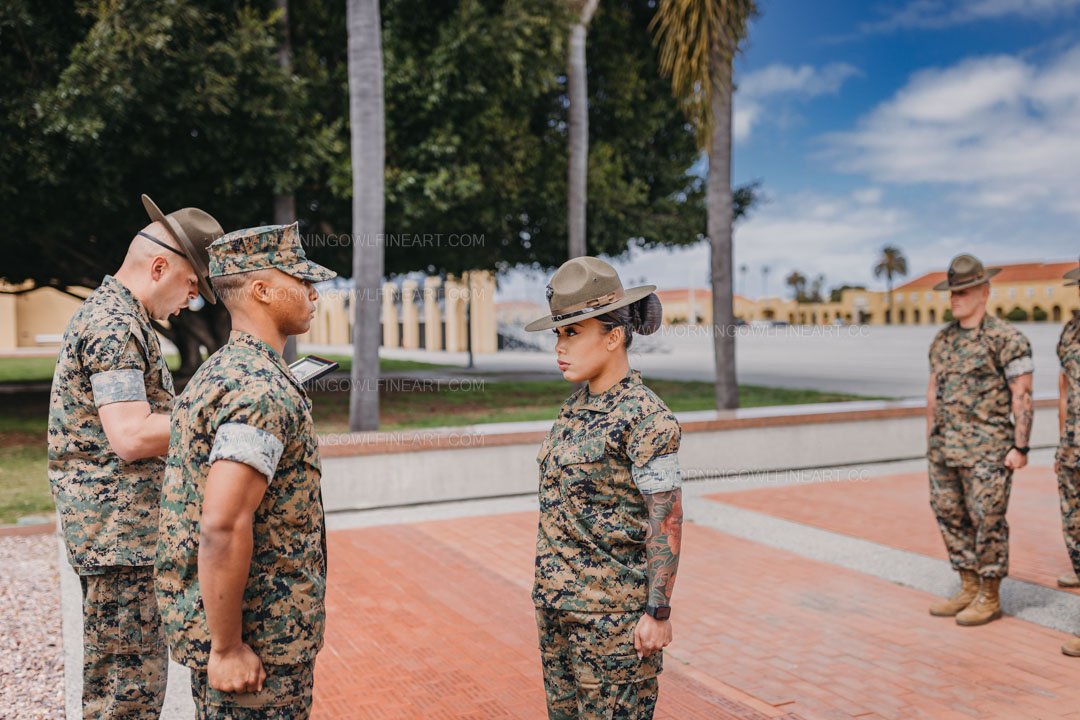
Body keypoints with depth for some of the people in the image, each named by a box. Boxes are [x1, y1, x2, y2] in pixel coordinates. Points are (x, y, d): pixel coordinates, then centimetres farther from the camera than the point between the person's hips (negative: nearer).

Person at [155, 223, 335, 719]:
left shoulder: (218, 371, 10)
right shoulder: (262, 391, -22)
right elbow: (223, 528, -29)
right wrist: (227, 647, -22)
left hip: (203, 617, 9)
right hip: (257, 639, -9)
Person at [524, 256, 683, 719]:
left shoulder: (645, 419, -17)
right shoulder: (574, 408, 7)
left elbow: (667, 522, -16)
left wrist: (658, 614, -16)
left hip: (612, 610, -8)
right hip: (557, 602, 8)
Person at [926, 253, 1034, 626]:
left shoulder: (1007, 339, -9)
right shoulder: (943, 340, 12)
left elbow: (1022, 395, -11)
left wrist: (1020, 447, -15)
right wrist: (931, 441, 16)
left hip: (988, 449, -7)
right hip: (945, 449, 7)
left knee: (987, 522, -1)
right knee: (951, 518, 11)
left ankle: (990, 598, 11)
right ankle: (968, 590, 24)